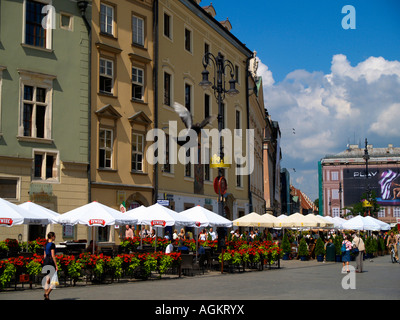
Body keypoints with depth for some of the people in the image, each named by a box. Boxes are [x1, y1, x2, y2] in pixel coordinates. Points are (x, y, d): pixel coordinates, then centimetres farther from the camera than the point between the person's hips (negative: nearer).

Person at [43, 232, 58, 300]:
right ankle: (47, 293, -13)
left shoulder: (46, 244, 14)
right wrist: (56, 266, -14)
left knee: (47, 280, 10)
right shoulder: (52, 244, -12)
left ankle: (46, 297, 9)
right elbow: (53, 256, -16)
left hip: (45, 261, 9)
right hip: (51, 262, -8)